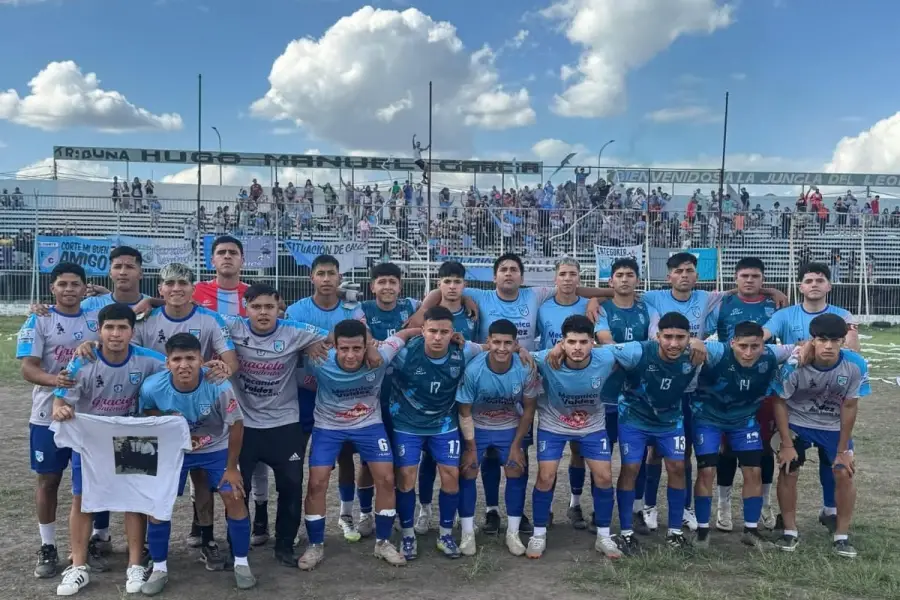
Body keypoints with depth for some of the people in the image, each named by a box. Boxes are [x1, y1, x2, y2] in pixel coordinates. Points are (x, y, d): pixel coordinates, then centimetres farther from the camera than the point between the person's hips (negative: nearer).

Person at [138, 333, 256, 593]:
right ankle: (159, 569, 14)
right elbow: (149, 419, -5)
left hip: (216, 449, -1)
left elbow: (236, 425, -18)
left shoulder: (219, 386, -34)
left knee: (234, 498, -8)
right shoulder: (152, 388, -29)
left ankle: (241, 563, 12)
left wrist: (231, 467, -11)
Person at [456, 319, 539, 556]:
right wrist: (471, 447, -13)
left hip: (510, 427, 1)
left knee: (517, 472, -2)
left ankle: (513, 532, 12)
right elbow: (465, 413, -16)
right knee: (467, 473, -4)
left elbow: (529, 410, -9)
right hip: (476, 427, -1)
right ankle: (467, 532, 9)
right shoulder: (473, 370, -30)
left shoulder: (525, 370, -25)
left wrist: (516, 445, -6)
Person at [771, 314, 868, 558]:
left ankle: (842, 536, 11)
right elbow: (780, 402, -16)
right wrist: (787, 444, -14)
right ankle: (790, 532, 12)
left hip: (834, 426, 1)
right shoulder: (794, 365, -31)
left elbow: (849, 406, -13)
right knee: (787, 471, -4)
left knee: (844, 473, -6)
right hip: (797, 423, -1)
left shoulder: (856, 365, -26)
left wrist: (843, 449, -7)